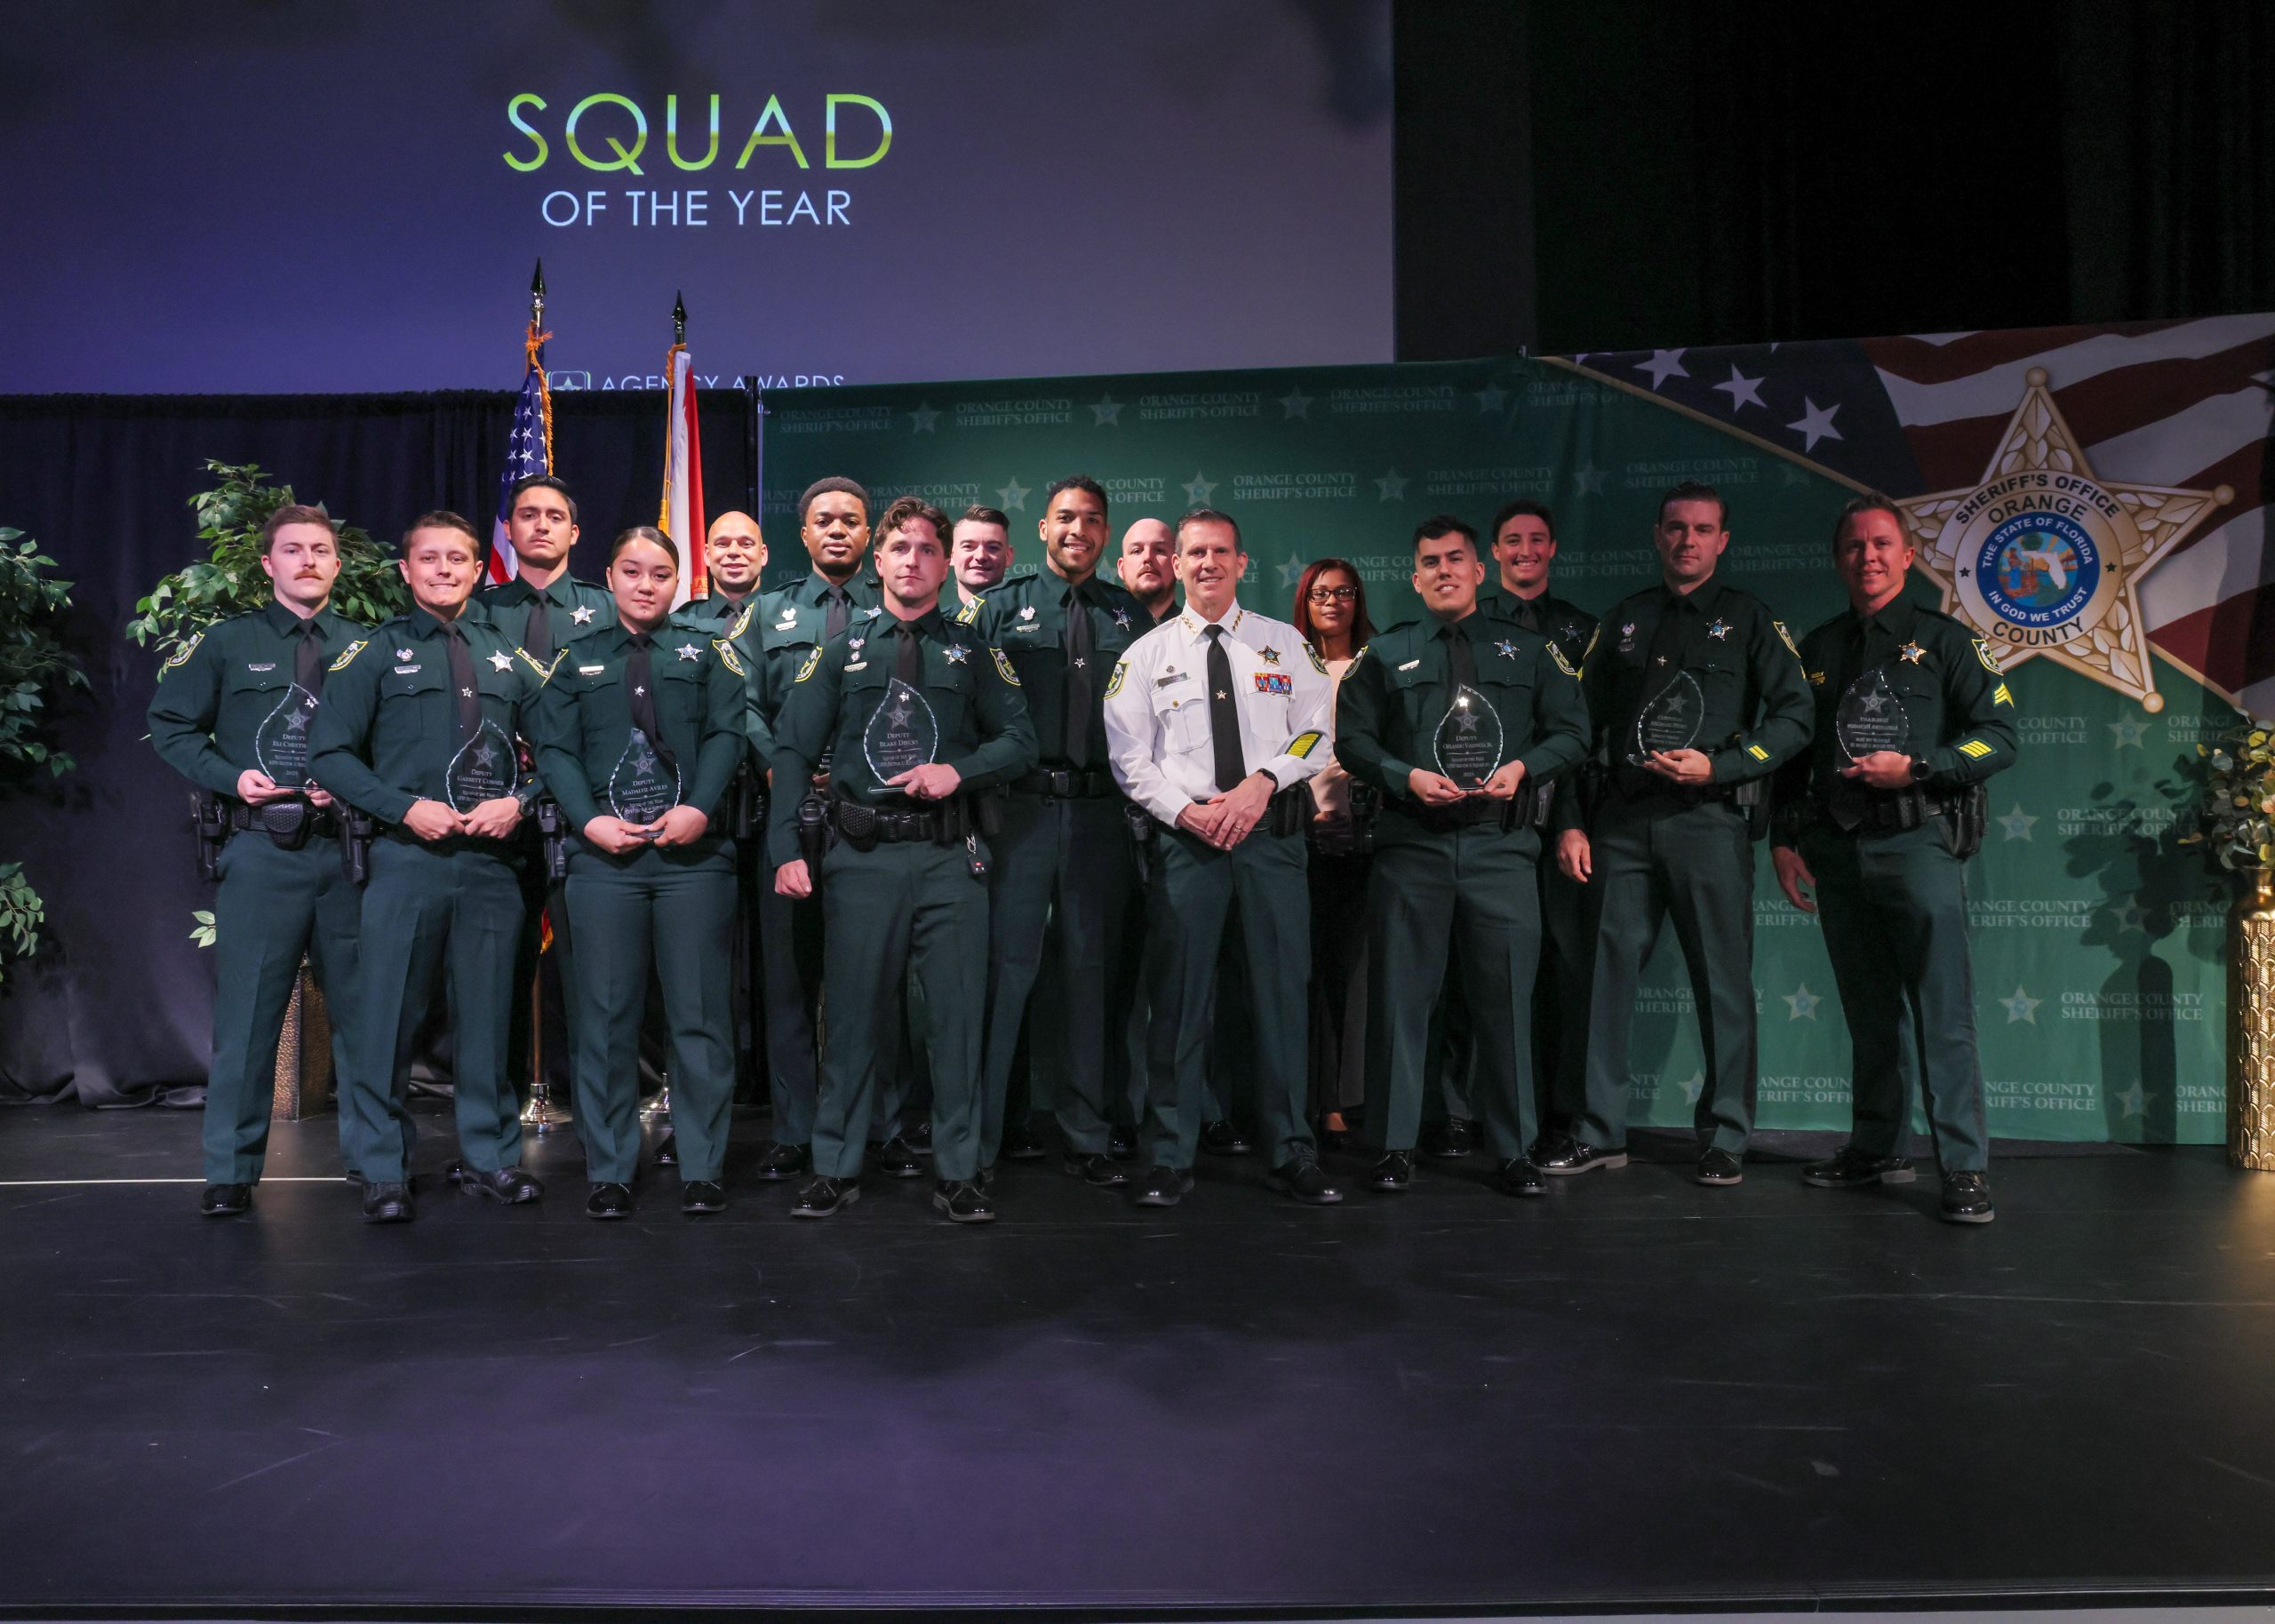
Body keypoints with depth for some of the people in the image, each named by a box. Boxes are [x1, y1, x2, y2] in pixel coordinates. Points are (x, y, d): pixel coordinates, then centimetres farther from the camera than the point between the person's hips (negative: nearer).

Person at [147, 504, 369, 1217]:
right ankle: (231, 1172, 11)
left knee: (360, 1005, 7)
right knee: (247, 1010, 1)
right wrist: (230, 776, -6)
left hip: (348, 845, 1)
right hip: (260, 852, -1)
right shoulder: (227, 643, 7)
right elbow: (170, 723, 10)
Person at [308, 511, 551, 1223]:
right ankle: (380, 1169, 12)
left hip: (492, 859, 3)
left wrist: (519, 801, -5)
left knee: (488, 1010, 9)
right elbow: (331, 753, -1)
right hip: (408, 858, -2)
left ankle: (488, 1154, 21)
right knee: (389, 1013, 0)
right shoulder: (375, 652, 5)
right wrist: (407, 807, -12)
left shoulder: (509, 656, 14)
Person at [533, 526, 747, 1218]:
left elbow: (725, 734, 1)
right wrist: (589, 820, -10)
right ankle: (609, 1172, 14)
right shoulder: (579, 660, 15)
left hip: (691, 850, -1)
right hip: (605, 854, 1)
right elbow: (555, 747, 6)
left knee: (699, 1012, 1)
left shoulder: (706, 653, 13)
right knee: (606, 1013, 3)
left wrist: (699, 808, -14)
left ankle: (702, 1168, 11)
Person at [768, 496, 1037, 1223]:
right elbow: (792, 752, 4)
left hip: (951, 859, 0)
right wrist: (787, 849, -7)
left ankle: (959, 1174, 15)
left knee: (957, 1015, 3)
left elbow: (1021, 741, 6)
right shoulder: (840, 652, 9)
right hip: (862, 857, 0)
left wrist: (958, 772, -12)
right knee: (853, 1015, 6)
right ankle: (836, 1169, 19)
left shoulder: (972, 651, 10)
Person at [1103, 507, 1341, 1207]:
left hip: (1272, 832, 1)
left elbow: (1315, 732, 4)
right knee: (1179, 998, 2)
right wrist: (1186, 810, -11)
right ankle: (1170, 1160, 11)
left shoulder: (1285, 643, 11)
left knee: (1283, 992, 4)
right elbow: (1128, 756, 3)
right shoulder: (1148, 654, 8)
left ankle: (1292, 1155, 15)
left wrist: (1261, 782, -12)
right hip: (1185, 835, -1)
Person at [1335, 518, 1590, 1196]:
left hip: (1501, 844, 0)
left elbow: (1572, 730, 11)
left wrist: (1522, 767, -7)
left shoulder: (1529, 650, 13)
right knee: (1401, 994, 2)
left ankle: (1515, 1152, 14)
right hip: (1411, 843, 0)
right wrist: (1407, 777, -11)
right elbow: (1351, 739, 6)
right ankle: (1396, 1146, 13)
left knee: (1506, 997, 2)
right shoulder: (1386, 655, 12)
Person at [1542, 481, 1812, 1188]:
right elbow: (1585, 724, 13)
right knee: (1608, 971, 3)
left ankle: (1725, 1138, 12)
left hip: (1708, 819, -3)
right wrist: (1571, 822, 6)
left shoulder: (1748, 618, 7)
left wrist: (1718, 766, -13)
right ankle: (1600, 1130, 12)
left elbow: (1794, 714, -1)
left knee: (1723, 980, 1)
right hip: (1622, 822, 3)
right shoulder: (1626, 620, 16)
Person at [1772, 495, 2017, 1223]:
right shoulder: (1818, 650, 16)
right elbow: (1792, 752, 17)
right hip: (1836, 849, 4)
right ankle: (1878, 1150, 19)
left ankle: (1966, 1168, -2)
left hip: (1918, 842, -4)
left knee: (1942, 1012, -7)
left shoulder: (1944, 640, 4)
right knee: (1870, 1012, 10)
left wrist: (1915, 768, -14)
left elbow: (2000, 737, -1)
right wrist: (1784, 840, 10)